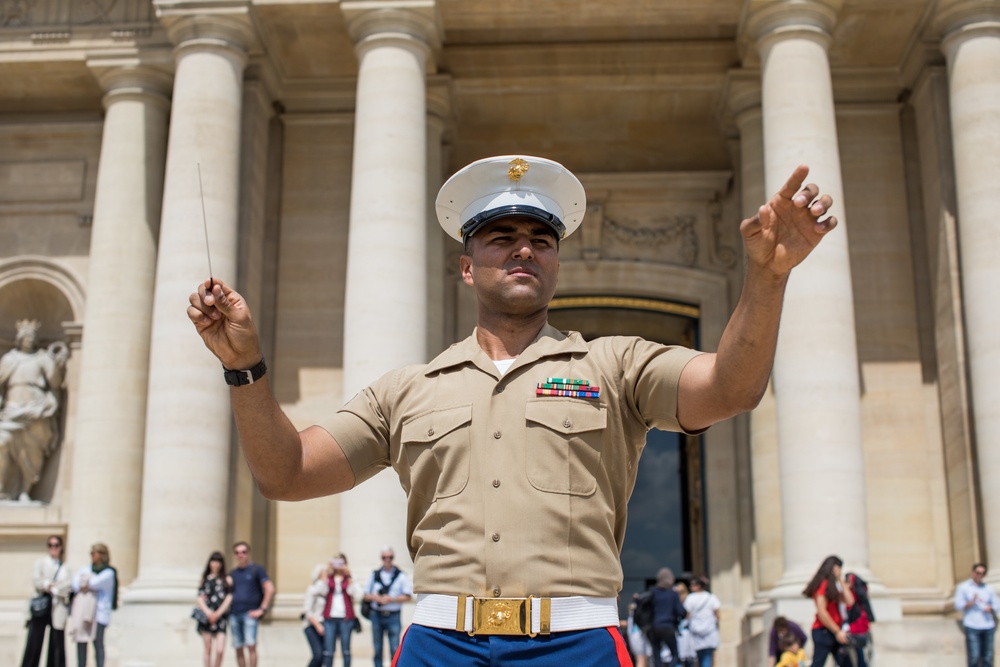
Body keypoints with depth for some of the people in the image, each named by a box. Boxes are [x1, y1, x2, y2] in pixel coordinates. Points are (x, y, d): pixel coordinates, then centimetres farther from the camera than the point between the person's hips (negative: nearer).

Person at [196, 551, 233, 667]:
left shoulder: (227, 580, 8)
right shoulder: (205, 579, 12)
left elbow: (229, 598, 1)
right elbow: (200, 598, 6)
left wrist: (218, 613, -8)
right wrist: (208, 612, -9)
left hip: (220, 617, -1)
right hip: (206, 617, 1)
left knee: (220, 650, -11)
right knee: (208, 649, 3)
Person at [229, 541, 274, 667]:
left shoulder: (256, 569, 1)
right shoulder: (233, 573, 16)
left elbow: (270, 589, -5)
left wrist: (262, 609, -10)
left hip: (249, 613, -5)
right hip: (234, 614, 5)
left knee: (251, 646, -13)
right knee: (238, 648, 5)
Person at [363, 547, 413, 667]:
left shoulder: (401, 575, 1)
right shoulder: (374, 575, 9)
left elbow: (407, 596, -2)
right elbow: (366, 595, 11)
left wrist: (391, 599, -14)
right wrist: (376, 598, -10)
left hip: (393, 616, -3)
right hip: (377, 615, 3)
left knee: (395, 649, -5)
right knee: (377, 649, 7)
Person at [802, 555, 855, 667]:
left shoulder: (832, 586, 17)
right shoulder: (823, 584, -12)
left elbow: (849, 601, 6)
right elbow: (821, 612, -18)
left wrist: (842, 582, 9)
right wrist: (837, 631, -15)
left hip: (834, 632, 10)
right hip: (823, 632, -10)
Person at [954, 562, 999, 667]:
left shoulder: (989, 589, 14)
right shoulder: (963, 587, 7)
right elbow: (958, 606, 1)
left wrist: (990, 608, -9)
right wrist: (971, 603, -15)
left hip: (988, 626, 3)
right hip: (972, 627, -3)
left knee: (988, 657, 1)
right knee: (974, 657, -9)